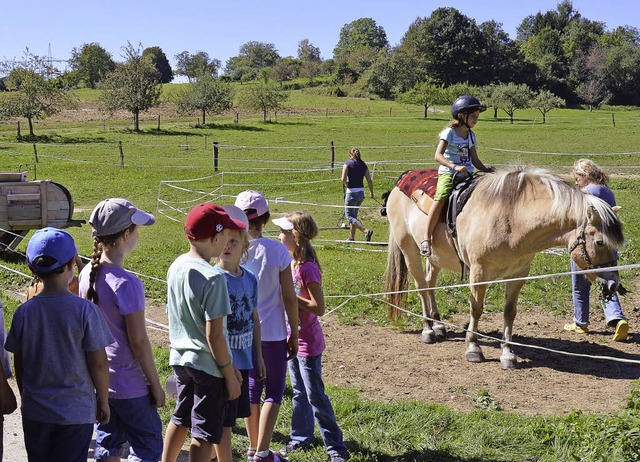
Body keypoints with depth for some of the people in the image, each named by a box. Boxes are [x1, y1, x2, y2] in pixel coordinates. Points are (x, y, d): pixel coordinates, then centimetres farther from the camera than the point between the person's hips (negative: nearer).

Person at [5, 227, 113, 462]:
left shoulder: (23, 312, -7)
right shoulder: (85, 310, -16)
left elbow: (19, 366, 2)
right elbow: (98, 364, -11)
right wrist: (103, 401, 4)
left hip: (35, 413, 3)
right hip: (76, 412, -3)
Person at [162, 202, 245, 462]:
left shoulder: (176, 266, 1)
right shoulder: (213, 278, -23)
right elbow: (214, 335, -22)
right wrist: (230, 375, -11)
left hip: (179, 359, 8)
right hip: (207, 365, -8)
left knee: (180, 419, 24)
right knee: (204, 434, 5)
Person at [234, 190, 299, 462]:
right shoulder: (277, 251, -13)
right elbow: (289, 298, -10)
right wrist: (294, 333, 2)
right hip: (272, 332, -3)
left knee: (252, 389, 18)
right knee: (274, 392, 9)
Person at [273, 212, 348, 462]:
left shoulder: (308, 268, -22)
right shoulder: (292, 263, 4)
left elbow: (319, 308, -24)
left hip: (307, 342, -8)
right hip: (293, 338, 8)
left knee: (315, 396, -2)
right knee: (299, 392, 19)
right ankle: (301, 436, 33)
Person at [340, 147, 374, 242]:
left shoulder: (347, 164, -7)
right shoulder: (363, 165, 7)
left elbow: (343, 179, -17)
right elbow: (369, 180, 4)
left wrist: (346, 184, 4)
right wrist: (371, 192, 16)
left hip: (351, 192, -6)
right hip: (361, 192, 6)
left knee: (349, 216, 0)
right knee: (354, 215, 20)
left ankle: (366, 231, -17)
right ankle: (351, 237, 23)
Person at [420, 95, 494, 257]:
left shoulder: (471, 135, 16)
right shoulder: (449, 132, -4)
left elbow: (475, 160, 18)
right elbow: (438, 155, -15)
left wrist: (486, 169, -1)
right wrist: (454, 166, -29)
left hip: (467, 174, 7)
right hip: (447, 173, -7)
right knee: (441, 198, -28)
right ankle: (426, 238, -25)